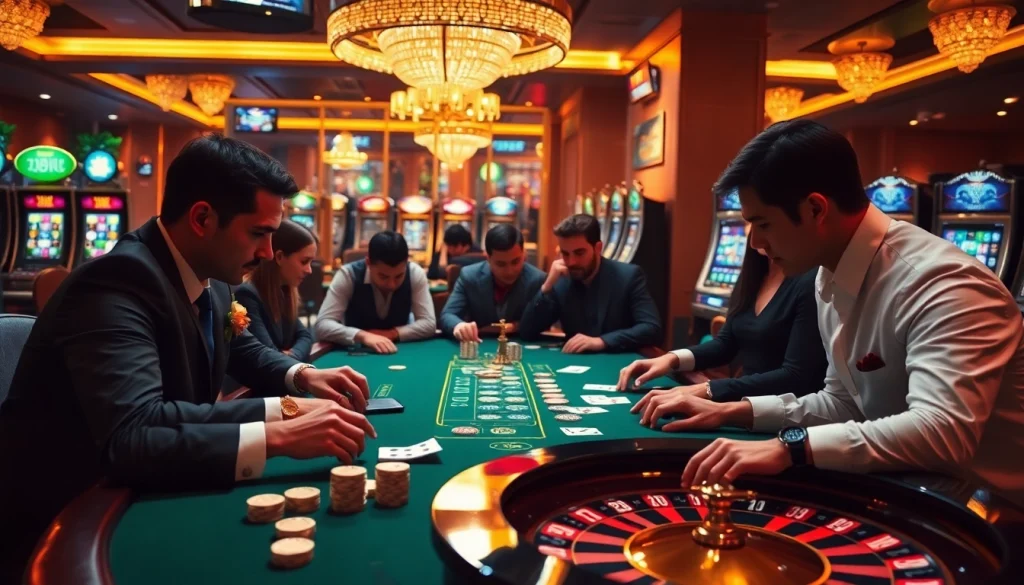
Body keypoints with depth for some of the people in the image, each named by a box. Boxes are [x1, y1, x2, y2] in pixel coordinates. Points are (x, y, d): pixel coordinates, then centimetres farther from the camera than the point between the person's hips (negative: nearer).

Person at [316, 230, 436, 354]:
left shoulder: (415, 274, -15)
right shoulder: (348, 275, -20)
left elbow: (428, 324, -14)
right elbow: (322, 325, -25)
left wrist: (391, 334, -25)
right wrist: (363, 336, -39)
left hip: (398, 353, 2)